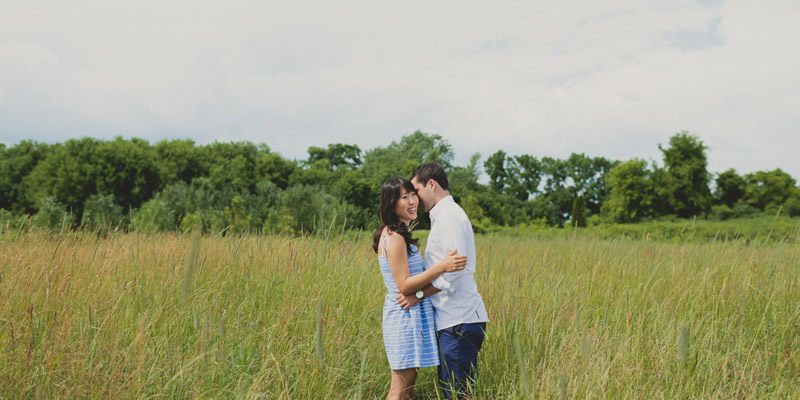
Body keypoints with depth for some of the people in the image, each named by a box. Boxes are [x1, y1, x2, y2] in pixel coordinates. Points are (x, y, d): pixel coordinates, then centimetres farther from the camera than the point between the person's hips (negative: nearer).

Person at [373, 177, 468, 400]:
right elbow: (404, 285, -21)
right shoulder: (394, 238, -17)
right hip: (405, 317, -10)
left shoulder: (400, 235, 13)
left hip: (412, 316, 10)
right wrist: (441, 266, -27)